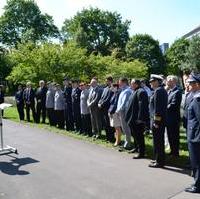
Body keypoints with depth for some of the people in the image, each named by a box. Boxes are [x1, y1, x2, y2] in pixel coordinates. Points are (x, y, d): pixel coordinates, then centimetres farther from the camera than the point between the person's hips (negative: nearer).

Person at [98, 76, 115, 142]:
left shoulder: (111, 89, -12)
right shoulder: (105, 89, 16)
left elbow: (108, 99, -18)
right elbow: (102, 97, 17)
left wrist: (102, 104, -14)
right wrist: (99, 103, 1)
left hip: (108, 108, -9)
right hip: (103, 108, 9)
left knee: (108, 124, -3)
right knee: (104, 123, 14)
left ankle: (111, 138, 6)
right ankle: (107, 136, 25)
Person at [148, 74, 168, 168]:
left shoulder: (158, 91, -16)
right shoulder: (162, 90, 16)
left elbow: (157, 108, -21)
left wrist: (156, 121, -20)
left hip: (157, 119, -10)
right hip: (161, 120, 10)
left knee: (158, 141, -3)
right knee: (159, 140, 17)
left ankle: (159, 162, 5)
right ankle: (158, 159, 28)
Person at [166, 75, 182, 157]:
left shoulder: (177, 92, -17)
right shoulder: (169, 91, 12)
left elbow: (173, 105, -23)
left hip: (174, 119, -9)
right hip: (168, 118, 9)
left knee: (174, 137, 3)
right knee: (170, 136, 18)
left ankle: (175, 153, 16)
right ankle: (172, 151, 31)